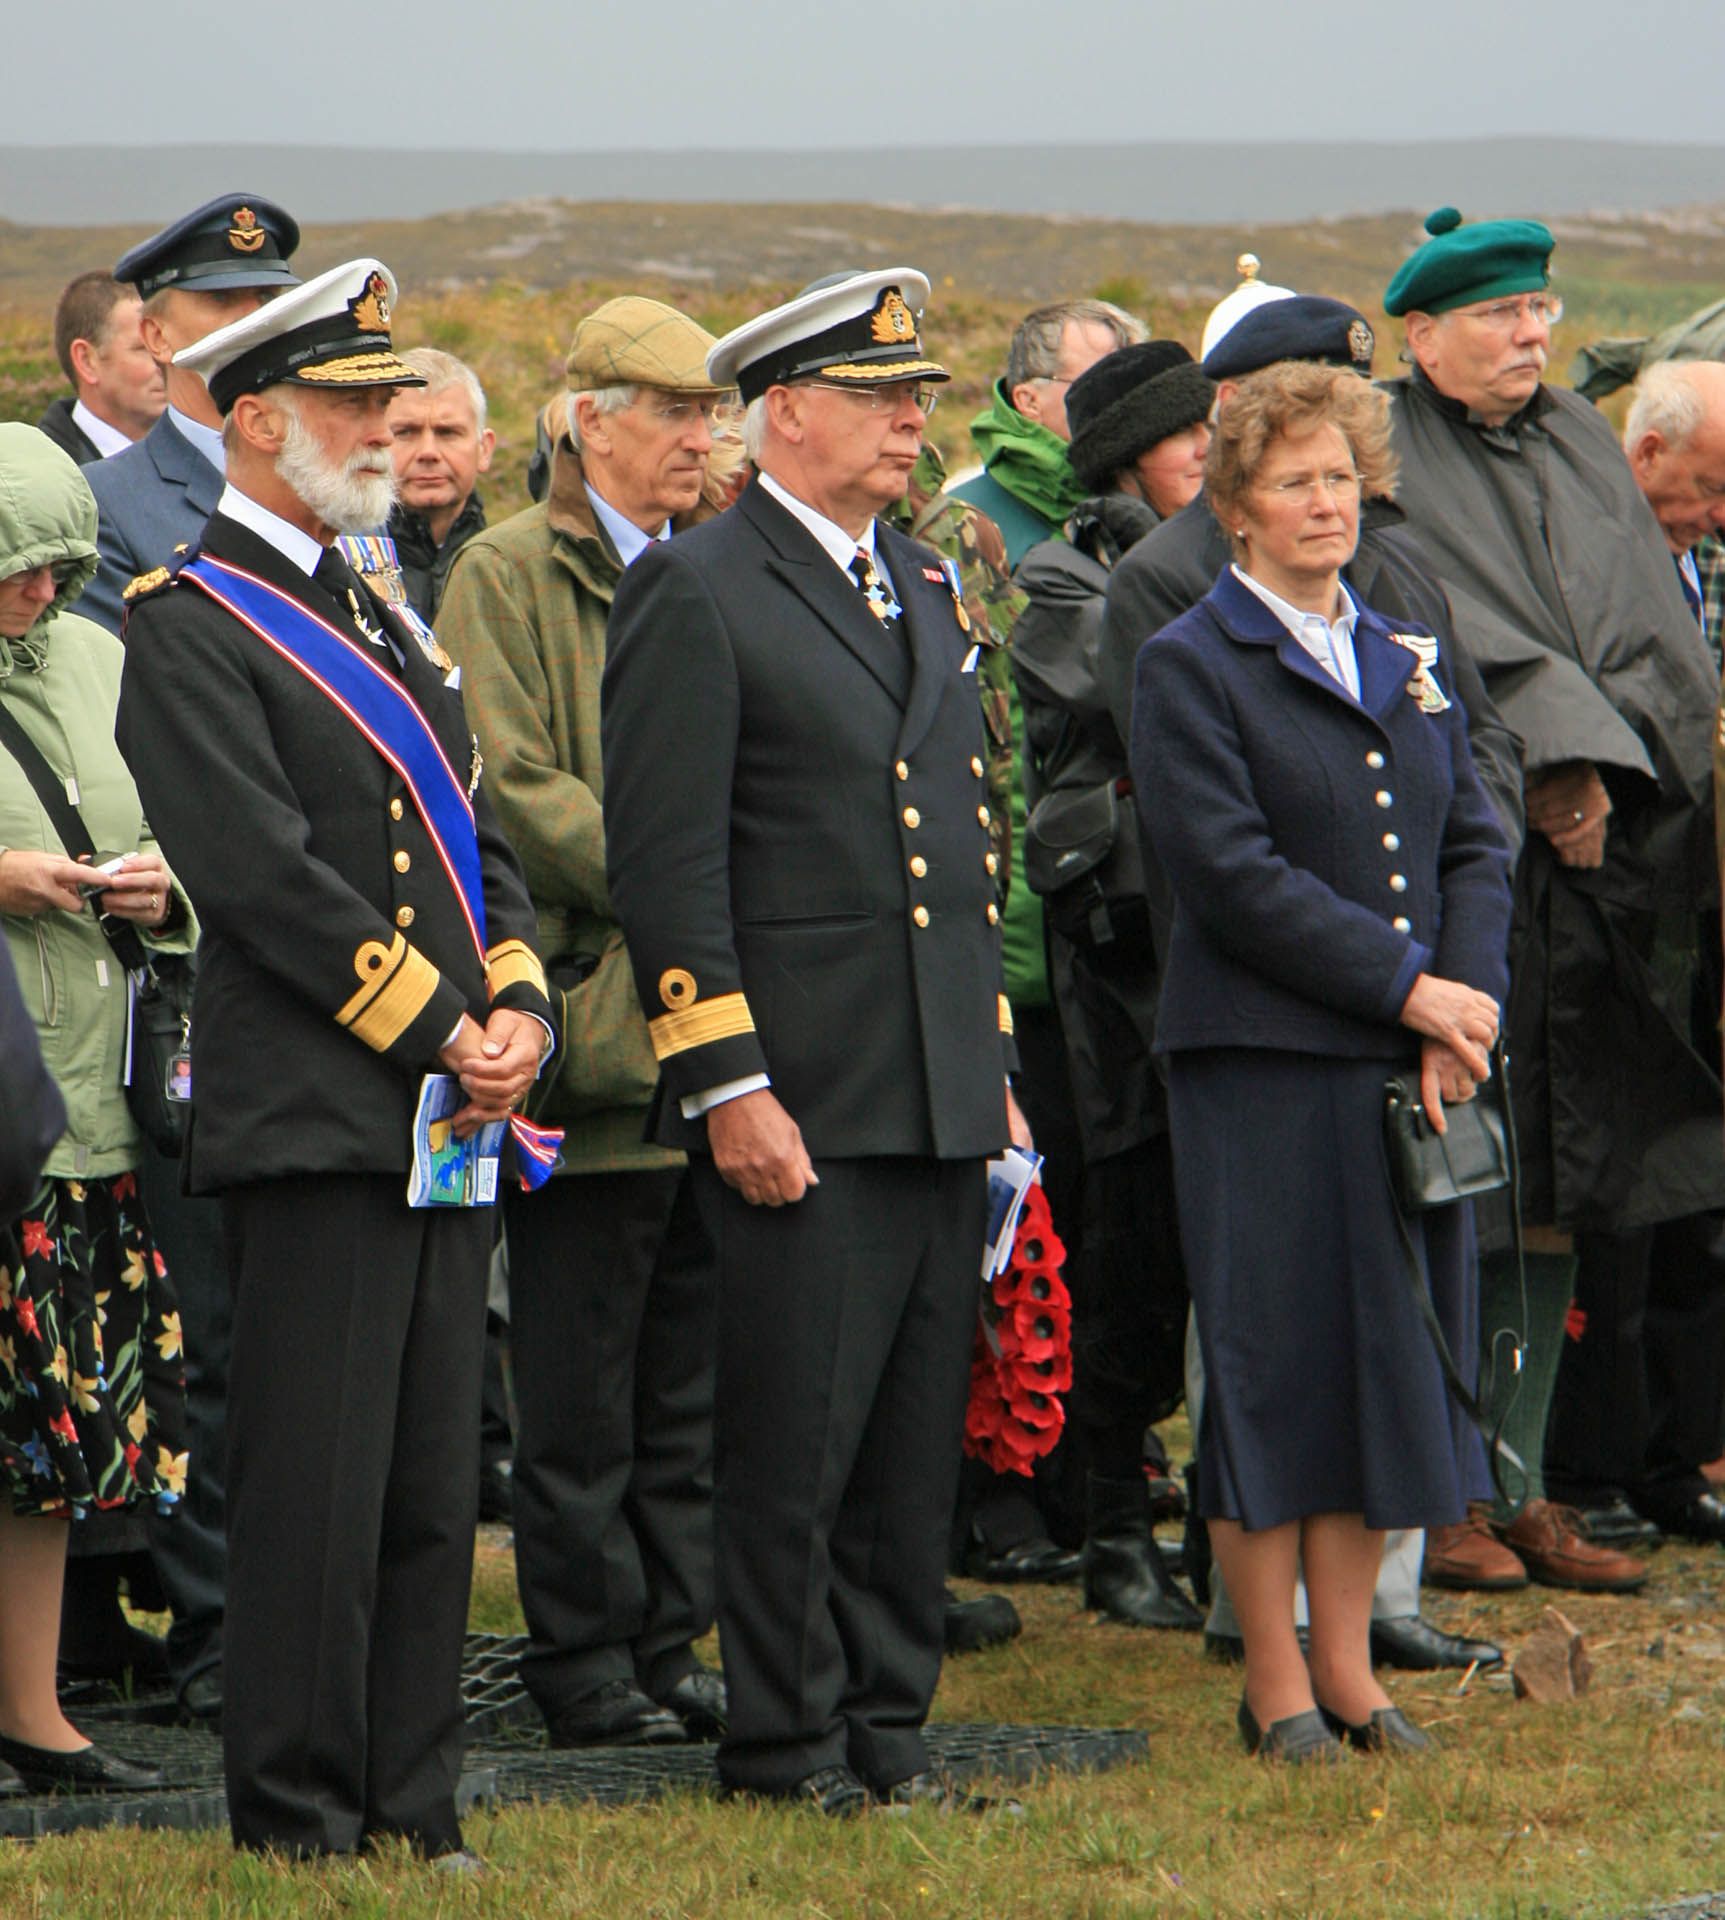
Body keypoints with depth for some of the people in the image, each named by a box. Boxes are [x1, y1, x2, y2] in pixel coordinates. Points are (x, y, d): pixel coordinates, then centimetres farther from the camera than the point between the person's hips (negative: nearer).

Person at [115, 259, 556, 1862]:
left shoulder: (380, 616, 19)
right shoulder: (189, 629, -8)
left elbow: (477, 843, 18)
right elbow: (267, 877, -16)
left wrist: (517, 1009, 0)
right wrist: (441, 1029, -14)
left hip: (447, 1122, 8)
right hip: (311, 1117, -8)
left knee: (433, 1488, 9)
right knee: (316, 1489, -5)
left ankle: (411, 1811, 15)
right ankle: (298, 1824, 2)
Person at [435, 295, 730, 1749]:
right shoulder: (509, 579, -4)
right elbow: (512, 787, -13)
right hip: (599, 1027, -6)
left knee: (693, 1376, 10)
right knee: (580, 1391, -2)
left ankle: (669, 1647, 16)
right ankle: (585, 1665, 4)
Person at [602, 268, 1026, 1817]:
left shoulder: (927, 589, 17)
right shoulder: (695, 593, -7)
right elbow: (667, 864, -11)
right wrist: (731, 1088, -16)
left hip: (942, 1097, 7)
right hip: (803, 1103, -7)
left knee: (919, 1437, 9)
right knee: (796, 1438, -3)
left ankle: (885, 1726, 17)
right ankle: (785, 1743, 6)